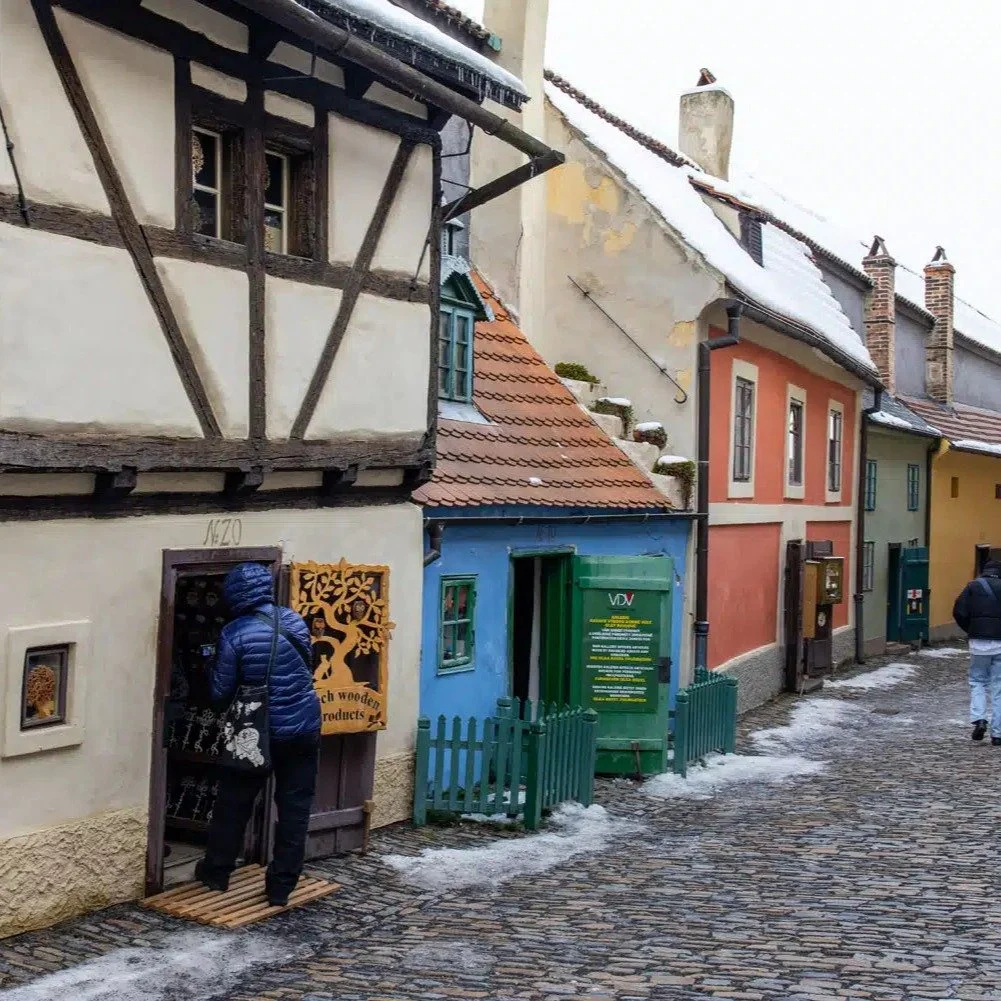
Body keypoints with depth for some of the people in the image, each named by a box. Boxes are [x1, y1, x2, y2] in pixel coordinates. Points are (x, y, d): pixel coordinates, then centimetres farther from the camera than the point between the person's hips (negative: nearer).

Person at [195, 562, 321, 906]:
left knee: (234, 802, 16)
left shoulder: (234, 634, -14)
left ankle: (216, 872, 30)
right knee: (295, 807, 8)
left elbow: (221, 692, -6)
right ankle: (281, 886, 12)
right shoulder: (294, 620, -2)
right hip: (303, 726, 3)